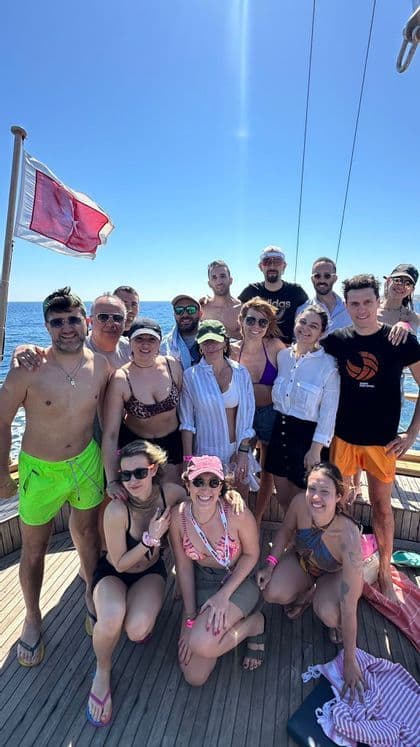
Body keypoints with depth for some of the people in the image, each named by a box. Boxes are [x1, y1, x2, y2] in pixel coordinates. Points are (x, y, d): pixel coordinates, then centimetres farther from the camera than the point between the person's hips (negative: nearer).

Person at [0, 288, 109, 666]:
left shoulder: (101, 365, -10)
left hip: (87, 462, 3)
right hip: (40, 470, -2)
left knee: (88, 533, 22)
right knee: (34, 550, 17)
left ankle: (92, 592, 50)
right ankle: (32, 618, 45)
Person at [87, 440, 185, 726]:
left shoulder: (171, 493, -24)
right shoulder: (117, 510, -33)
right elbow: (120, 564, -20)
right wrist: (150, 538, -33)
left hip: (151, 571, 2)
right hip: (113, 573, -2)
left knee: (137, 630, -27)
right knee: (111, 619, -34)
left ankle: (143, 618, 12)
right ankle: (102, 673, 0)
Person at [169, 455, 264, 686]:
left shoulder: (237, 513, -27)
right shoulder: (177, 516, -19)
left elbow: (251, 554, -11)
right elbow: (183, 566, -7)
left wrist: (224, 595, -18)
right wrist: (190, 618, -5)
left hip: (239, 582, -3)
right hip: (201, 583, 3)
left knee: (202, 644, -27)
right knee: (194, 677, -3)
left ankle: (253, 624, 2)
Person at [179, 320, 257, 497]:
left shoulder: (241, 373, -2)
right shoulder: (191, 376, -6)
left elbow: (247, 415, 0)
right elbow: (187, 422, -5)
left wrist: (243, 451, -5)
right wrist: (188, 460, -6)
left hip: (238, 451, 2)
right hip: (206, 453, -1)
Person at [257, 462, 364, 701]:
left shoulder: (348, 536, -40)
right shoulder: (300, 502, -31)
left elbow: (348, 607, -32)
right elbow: (286, 531, -7)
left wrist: (350, 661, -24)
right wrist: (270, 564, -16)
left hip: (336, 574, -3)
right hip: (302, 560, 3)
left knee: (329, 614, -32)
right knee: (272, 593, -21)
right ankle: (307, 593, 12)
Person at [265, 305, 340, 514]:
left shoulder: (328, 365, -14)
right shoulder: (283, 355, 1)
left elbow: (328, 412, -12)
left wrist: (316, 449, -13)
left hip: (308, 434, -5)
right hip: (280, 430, 5)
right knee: (282, 499, 20)